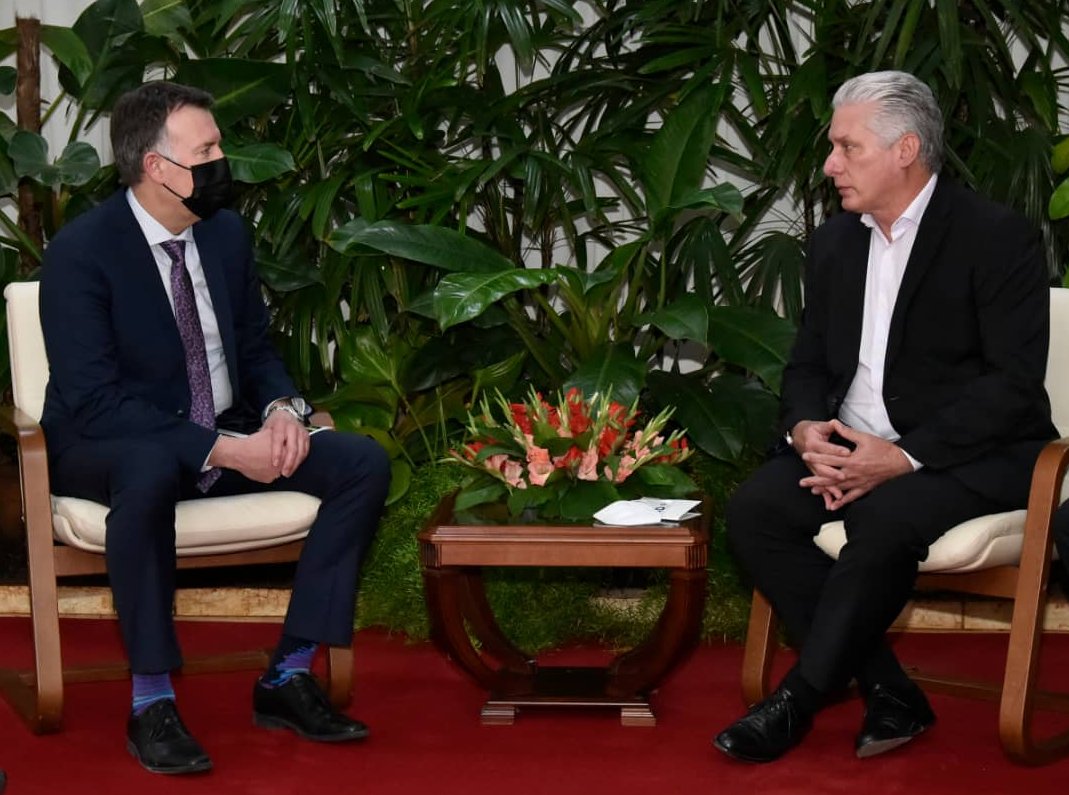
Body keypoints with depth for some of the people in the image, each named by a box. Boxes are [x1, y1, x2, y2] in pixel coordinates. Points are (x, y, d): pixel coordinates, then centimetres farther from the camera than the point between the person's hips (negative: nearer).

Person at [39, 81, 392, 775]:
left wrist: (281, 407, -10)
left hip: (226, 436, 7)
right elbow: (93, 401, -23)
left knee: (364, 463, -12)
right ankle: (152, 703, -28)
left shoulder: (226, 232, 4)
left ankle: (289, 678, -9)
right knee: (150, 471, -42)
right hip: (109, 449, -7)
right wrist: (222, 450, -29)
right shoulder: (82, 251, -16)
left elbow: (256, 349, 15)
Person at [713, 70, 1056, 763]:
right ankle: (888, 694, -17)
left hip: (970, 457, -6)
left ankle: (801, 698, -17)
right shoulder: (835, 242, 12)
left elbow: (1016, 379, -15)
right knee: (753, 510, -20)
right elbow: (809, 363, 16)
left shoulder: (997, 237, -9)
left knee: (882, 519, -36)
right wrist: (807, 429, -9)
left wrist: (905, 457, -23)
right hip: (852, 447, 6)